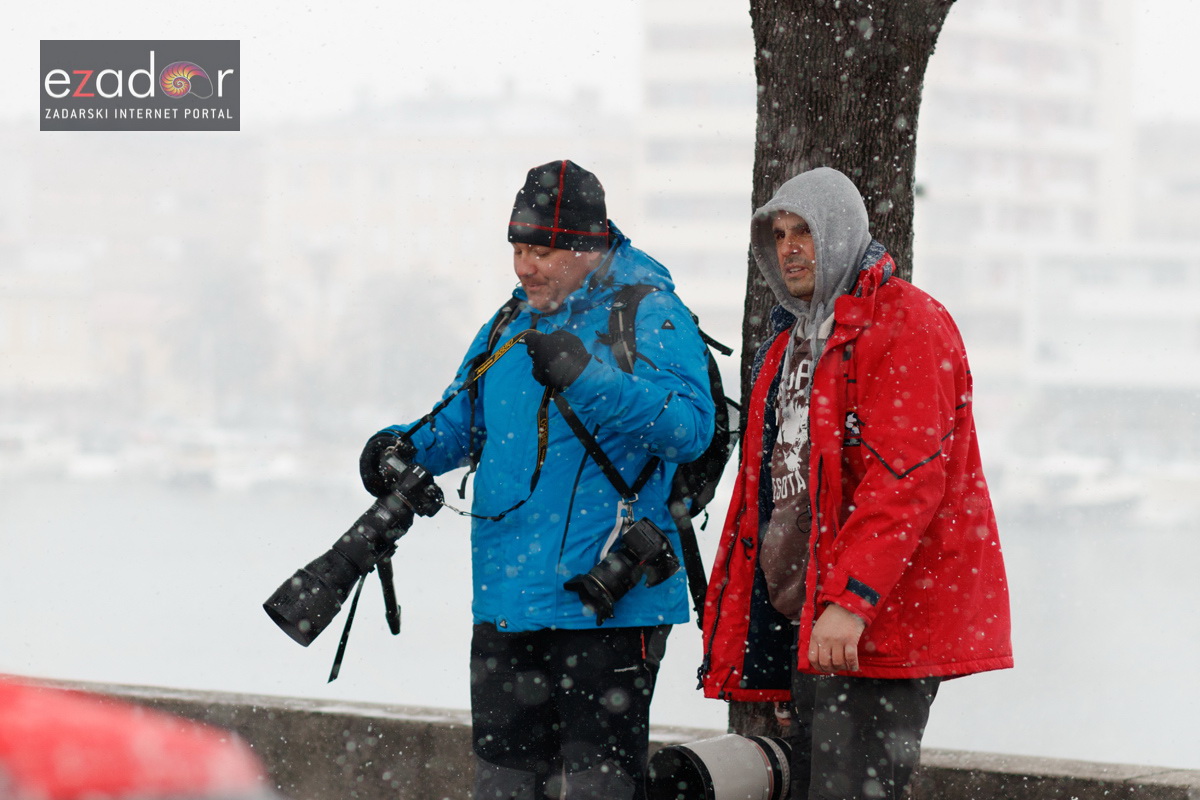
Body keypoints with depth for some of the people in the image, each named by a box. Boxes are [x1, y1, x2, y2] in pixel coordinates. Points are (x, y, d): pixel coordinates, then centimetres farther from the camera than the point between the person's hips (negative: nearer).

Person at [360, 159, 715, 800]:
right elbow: (460, 422, 25)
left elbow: (689, 427, -23)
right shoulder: (510, 327, 15)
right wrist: (406, 448, 4)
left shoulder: (649, 317, -8)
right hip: (505, 602, 7)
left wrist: (588, 380, -32)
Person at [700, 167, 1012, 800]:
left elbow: (906, 476, -20)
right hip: (808, 619, 10)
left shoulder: (907, 325, -10)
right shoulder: (793, 338, 21)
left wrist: (852, 599, -27)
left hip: (880, 626, -10)